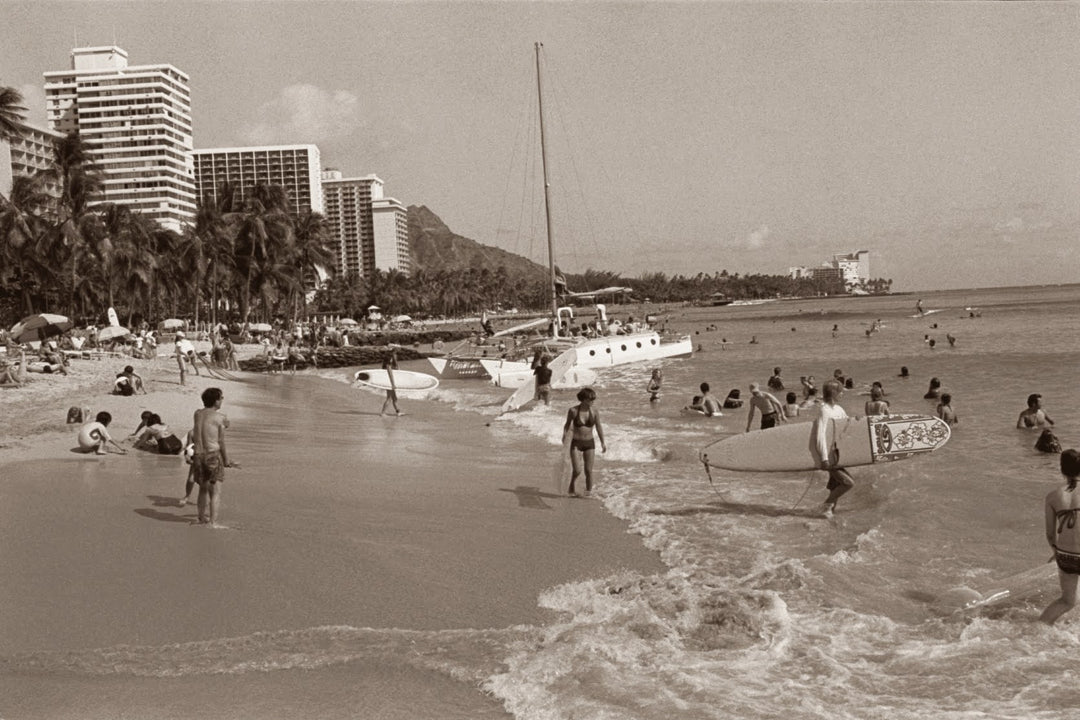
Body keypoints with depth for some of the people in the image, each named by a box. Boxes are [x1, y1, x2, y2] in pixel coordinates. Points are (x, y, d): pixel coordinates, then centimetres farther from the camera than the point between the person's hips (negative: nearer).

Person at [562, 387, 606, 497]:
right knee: (577, 470, -10)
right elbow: (567, 424, 6)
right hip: (575, 443, -2)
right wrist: (565, 434, -7)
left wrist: (603, 443, 7)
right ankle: (571, 488, 20)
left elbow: (599, 427, 5)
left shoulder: (595, 411, -5)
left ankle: (588, 491, 16)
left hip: (589, 444, 2)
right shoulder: (573, 411, -11)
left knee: (588, 470, -3)